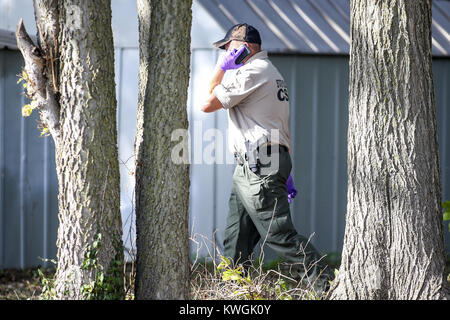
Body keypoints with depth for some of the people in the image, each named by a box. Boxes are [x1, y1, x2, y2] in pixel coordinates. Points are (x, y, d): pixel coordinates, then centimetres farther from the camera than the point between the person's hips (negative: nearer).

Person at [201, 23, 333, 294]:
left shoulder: (251, 72, -10)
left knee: (281, 235, -13)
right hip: (251, 169, 10)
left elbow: (208, 105, -9)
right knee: (235, 241, 11)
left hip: (259, 169, -10)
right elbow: (279, 131, 23)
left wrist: (221, 68, 1)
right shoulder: (272, 73, 23)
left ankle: (326, 286, -14)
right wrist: (285, 173, 22)